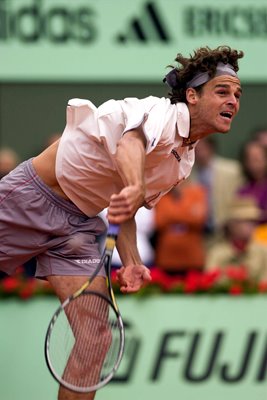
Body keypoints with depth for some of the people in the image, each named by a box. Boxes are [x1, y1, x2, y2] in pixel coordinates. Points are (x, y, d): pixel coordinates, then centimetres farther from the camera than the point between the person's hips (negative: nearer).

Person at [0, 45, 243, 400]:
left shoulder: (184, 162, 6)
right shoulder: (164, 114, -21)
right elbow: (133, 141, -46)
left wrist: (131, 263, -1)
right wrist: (135, 189, -68)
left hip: (80, 222, 8)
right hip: (30, 197, -8)